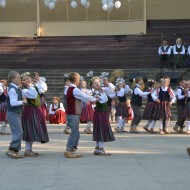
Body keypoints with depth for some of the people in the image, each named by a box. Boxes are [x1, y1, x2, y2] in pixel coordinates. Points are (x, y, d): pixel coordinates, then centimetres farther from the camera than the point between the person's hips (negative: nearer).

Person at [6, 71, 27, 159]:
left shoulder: (17, 89, 12)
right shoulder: (12, 90, -17)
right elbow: (13, 103, -25)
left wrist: (23, 99, 4)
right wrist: (22, 102, -13)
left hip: (17, 113, 10)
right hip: (13, 114, -10)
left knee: (17, 133, 11)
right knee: (18, 132, -12)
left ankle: (15, 151, 16)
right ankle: (11, 150, -9)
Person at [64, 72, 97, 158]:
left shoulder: (70, 89, 16)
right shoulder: (74, 90, -15)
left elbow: (82, 97, 20)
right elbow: (85, 97, -15)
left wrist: (91, 99, 14)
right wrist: (95, 99, 0)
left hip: (72, 113, 10)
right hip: (73, 114, -10)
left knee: (75, 133, 13)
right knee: (74, 133, -8)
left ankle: (73, 150, 15)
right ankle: (68, 150, -7)